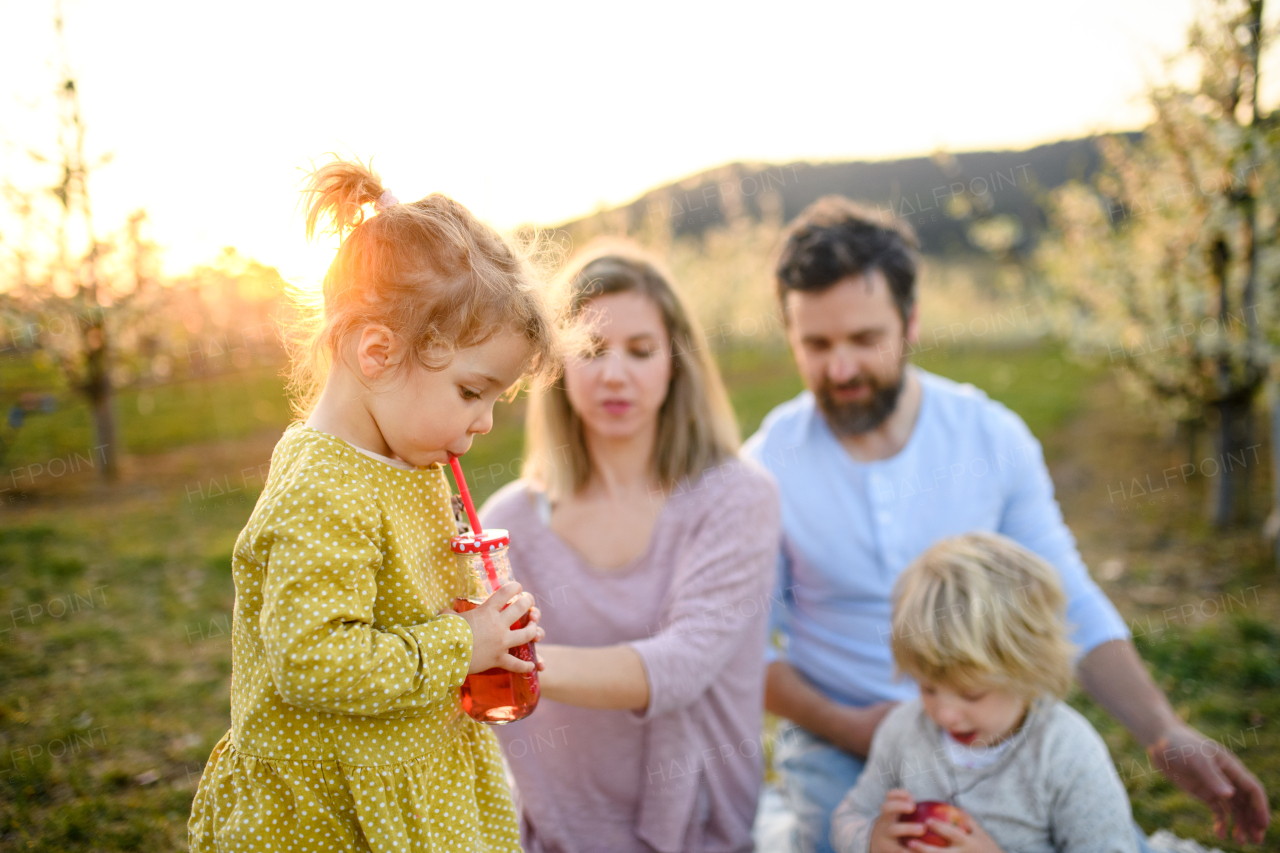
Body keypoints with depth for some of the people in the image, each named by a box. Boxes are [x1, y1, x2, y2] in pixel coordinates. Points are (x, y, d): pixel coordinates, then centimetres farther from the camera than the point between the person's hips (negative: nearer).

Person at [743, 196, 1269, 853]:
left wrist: (1165, 736, -7)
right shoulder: (765, 469, -9)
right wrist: (846, 726, -14)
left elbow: (1070, 606, 1)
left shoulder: (995, 437, -5)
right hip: (838, 745, -2)